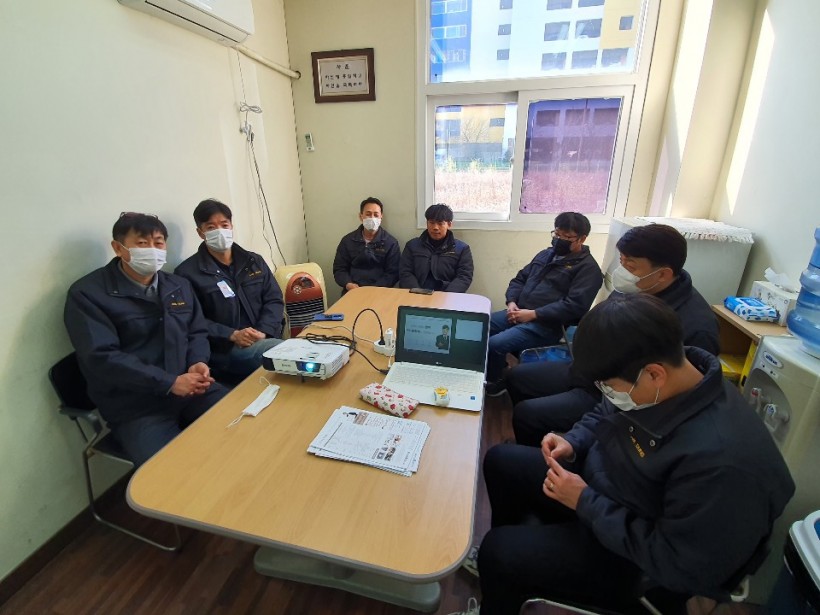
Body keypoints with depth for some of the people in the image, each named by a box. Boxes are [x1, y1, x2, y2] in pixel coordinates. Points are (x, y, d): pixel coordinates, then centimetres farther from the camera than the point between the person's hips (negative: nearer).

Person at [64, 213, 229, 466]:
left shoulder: (180, 286, 14)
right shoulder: (87, 293, -4)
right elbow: (102, 357, -14)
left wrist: (198, 363, -7)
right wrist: (169, 383, -20)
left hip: (191, 389, 5)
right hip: (135, 406, -5)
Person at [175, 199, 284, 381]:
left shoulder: (254, 261, 17)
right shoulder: (187, 272, 3)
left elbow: (274, 299, 10)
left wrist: (263, 332, -8)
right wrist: (232, 335, -17)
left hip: (264, 340, 5)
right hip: (223, 349, -5)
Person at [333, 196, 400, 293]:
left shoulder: (391, 242, 5)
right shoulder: (347, 240, 12)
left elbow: (392, 272, 0)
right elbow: (339, 269, 12)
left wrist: (375, 289, -14)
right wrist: (348, 284, -8)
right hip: (352, 291, 1)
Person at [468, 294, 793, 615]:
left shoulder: (718, 458, -37)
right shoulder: (653, 378, -15)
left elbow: (680, 568, -27)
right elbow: (605, 415, 7)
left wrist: (585, 503, -24)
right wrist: (573, 442, -11)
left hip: (635, 557, -7)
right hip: (598, 481, 7)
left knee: (498, 551, -13)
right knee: (500, 461, 12)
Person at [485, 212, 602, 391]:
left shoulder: (587, 267, -5)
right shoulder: (546, 254, 19)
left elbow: (575, 306, -17)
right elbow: (520, 279, 21)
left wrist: (533, 314, -19)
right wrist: (512, 302, 0)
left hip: (545, 325, -8)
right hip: (519, 313, 8)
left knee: (494, 344, -25)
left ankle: (494, 382, 3)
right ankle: (482, 373, 11)